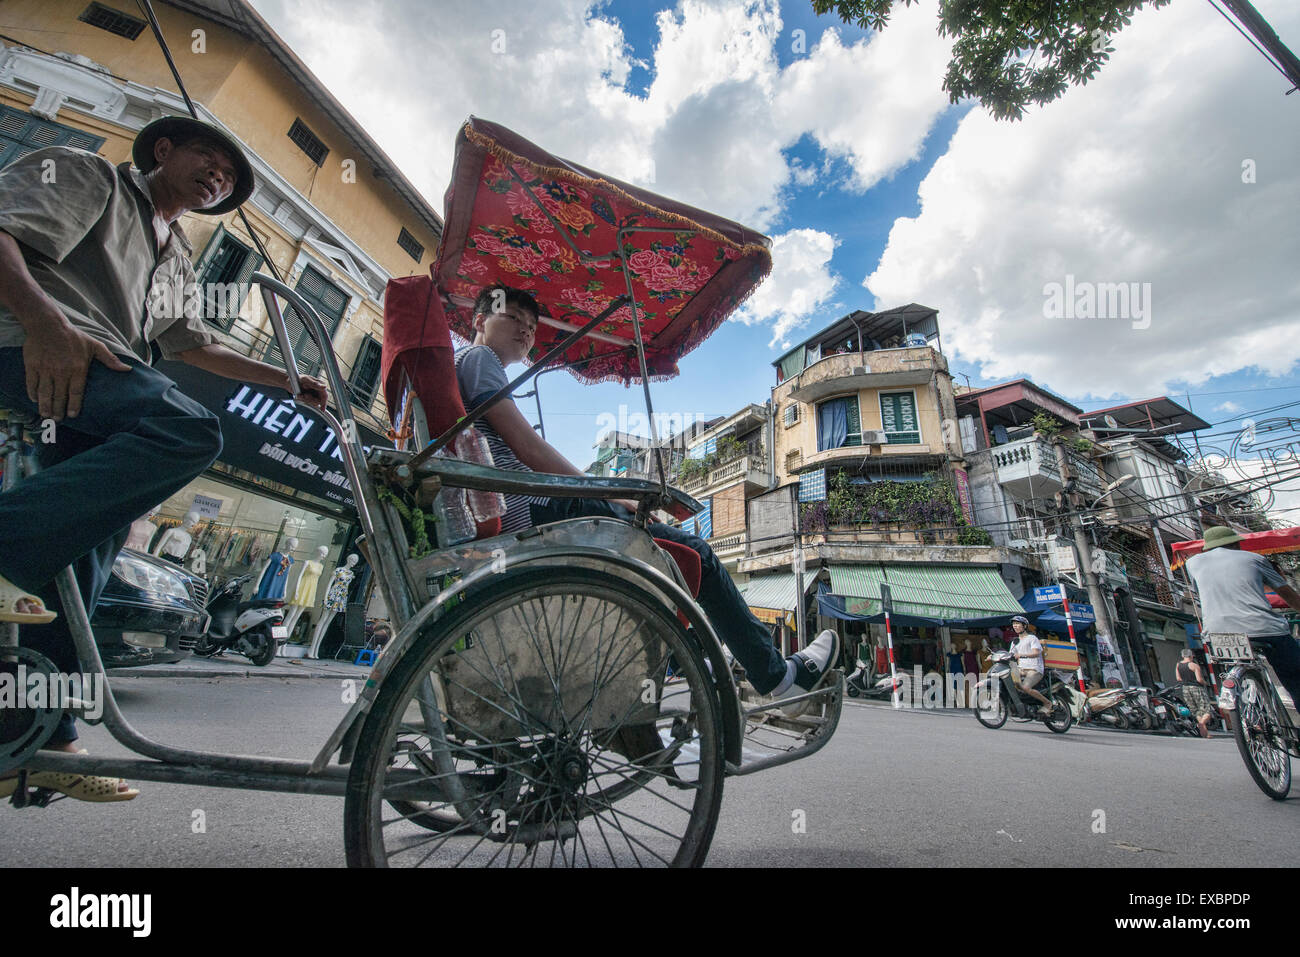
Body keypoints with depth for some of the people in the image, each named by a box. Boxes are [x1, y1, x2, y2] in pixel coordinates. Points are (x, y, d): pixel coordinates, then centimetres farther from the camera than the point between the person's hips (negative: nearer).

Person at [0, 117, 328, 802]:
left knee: (86, 559, 0)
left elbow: (194, 345, 29)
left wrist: (287, 380, 20)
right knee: (191, 430, -34)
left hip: (93, 407, 7)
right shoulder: (87, 175, 11)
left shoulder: (179, 263, 33)